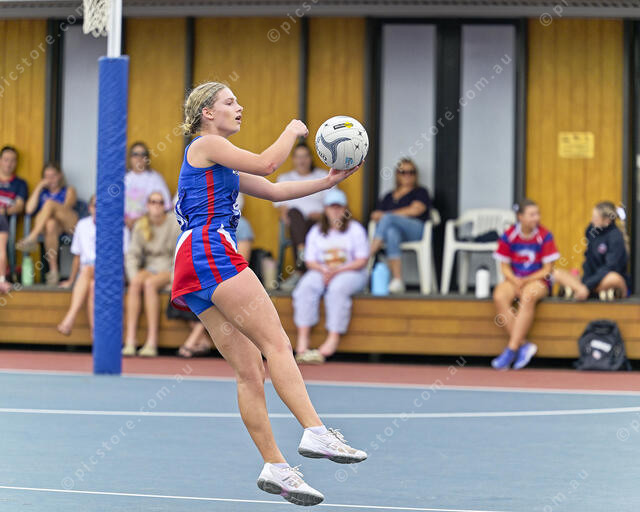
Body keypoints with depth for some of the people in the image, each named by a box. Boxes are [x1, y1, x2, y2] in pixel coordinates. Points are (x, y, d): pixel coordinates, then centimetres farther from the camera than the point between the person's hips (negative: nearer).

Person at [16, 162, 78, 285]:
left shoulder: (69, 191, 22)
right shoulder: (42, 192, 28)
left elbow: (65, 208, 1)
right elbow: (29, 209, 9)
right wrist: (39, 187, 9)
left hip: (69, 224, -1)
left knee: (50, 203, -30)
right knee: (51, 224, -40)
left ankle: (32, 238, -42)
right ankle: (53, 270, -44)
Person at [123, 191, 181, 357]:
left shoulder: (175, 224, -6)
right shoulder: (140, 226, 5)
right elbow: (131, 255, 1)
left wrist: (173, 278, -16)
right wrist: (134, 277, -15)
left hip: (169, 270, -3)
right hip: (150, 267, 3)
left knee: (149, 284, -34)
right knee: (136, 283, -31)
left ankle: (152, 342, -38)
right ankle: (130, 340, -38)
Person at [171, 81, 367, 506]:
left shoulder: (222, 165, 30)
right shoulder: (207, 144, 2)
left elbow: (274, 190, 26)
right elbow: (266, 164, -7)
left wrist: (326, 183, 16)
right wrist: (293, 132, 11)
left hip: (195, 269, 9)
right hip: (211, 251, -9)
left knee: (250, 369, 1)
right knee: (276, 343, -17)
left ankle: (275, 468, -4)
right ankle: (315, 433, -27)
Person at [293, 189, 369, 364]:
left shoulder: (356, 229, 4)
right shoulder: (316, 231, 14)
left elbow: (362, 261, -3)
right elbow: (310, 261, 9)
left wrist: (337, 271, -15)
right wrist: (324, 270, -14)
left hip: (350, 272, -3)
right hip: (321, 271, 3)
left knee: (337, 288, -37)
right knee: (306, 286, -29)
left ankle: (333, 338, -40)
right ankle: (302, 338, -36)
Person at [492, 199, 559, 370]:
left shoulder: (544, 235, -5)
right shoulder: (509, 236, -1)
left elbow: (547, 269, -5)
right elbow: (505, 267, 3)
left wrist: (525, 281, -16)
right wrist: (516, 282, -16)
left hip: (538, 280, -2)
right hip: (514, 279, 2)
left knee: (528, 296, -37)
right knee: (499, 297, -31)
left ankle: (511, 349, -36)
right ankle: (524, 345, -30)